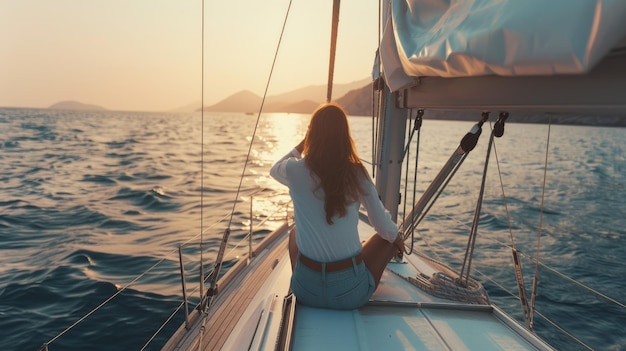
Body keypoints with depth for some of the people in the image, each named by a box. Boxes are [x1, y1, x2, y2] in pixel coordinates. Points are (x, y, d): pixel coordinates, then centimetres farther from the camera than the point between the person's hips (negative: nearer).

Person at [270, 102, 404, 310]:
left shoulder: (296, 170, -9)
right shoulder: (357, 173, -8)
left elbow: (274, 170, 16)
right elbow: (382, 225, 0)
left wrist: (303, 143, 14)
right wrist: (397, 238, 21)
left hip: (307, 289, 2)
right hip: (351, 291, -1)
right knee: (388, 238, 24)